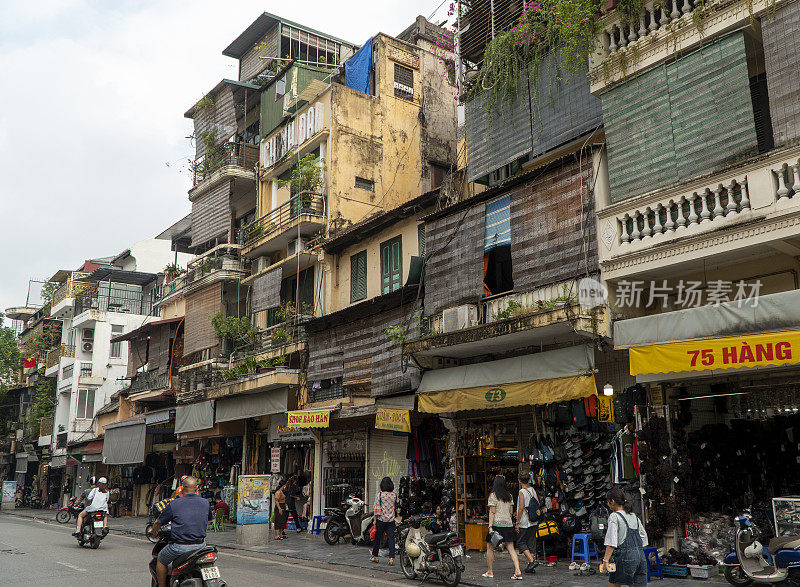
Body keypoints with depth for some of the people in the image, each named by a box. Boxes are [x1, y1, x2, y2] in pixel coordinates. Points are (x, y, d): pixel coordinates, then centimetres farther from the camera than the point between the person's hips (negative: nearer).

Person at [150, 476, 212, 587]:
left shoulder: (174, 504, -8)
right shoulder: (205, 503, 3)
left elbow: (159, 522, 2)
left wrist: (153, 531, 25)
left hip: (180, 546, -3)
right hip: (200, 544, 3)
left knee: (161, 560, 21)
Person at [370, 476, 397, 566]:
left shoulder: (380, 494, -7)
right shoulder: (394, 495, 2)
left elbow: (377, 508, -8)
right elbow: (396, 507, 12)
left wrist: (375, 519, -3)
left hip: (381, 519, -2)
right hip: (391, 520, 2)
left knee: (378, 537, 10)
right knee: (391, 539, 1)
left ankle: (375, 556, 22)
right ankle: (391, 558, -8)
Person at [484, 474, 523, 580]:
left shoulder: (493, 495, -5)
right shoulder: (509, 496, 11)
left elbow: (492, 512, -11)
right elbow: (511, 512, 16)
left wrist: (490, 526, -14)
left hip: (497, 524, -5)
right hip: (508, 524, 5)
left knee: (490, 548, 9)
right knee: (511, 548, 3)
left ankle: (490, 572, 13)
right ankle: (518, 571, -10)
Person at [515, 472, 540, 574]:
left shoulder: (522, 492, -14)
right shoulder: (533, 490, 6)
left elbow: (521, 509, -17)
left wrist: (517, 523, -12)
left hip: (524, 522, -7)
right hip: (534, 522, 7)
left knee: (520, 542, 5)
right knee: (532, 543, 10)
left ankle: (531, 560, -10)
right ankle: (531, 567, 13)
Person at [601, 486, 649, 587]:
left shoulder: (614, 516, -4)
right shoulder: (634, 516, 17)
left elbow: (611, 542, -12)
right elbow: (644, 538, 20)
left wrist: (606, 560, -13)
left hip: (625, 556, -7)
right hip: (641, 556, 7)